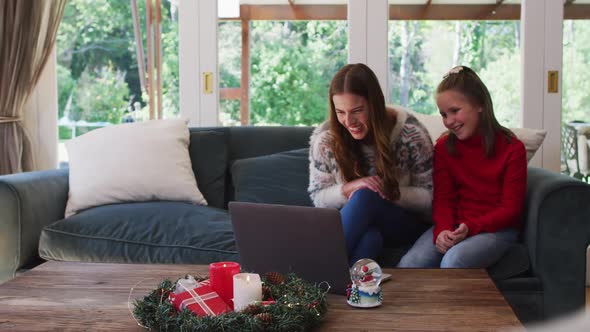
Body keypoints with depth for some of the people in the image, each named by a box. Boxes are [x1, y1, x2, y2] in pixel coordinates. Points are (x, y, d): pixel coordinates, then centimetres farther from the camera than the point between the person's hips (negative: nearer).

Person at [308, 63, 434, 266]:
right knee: (370, 237, -38)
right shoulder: (324, 139, -7)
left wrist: (388, 193, -24)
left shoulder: (411, 135, -12)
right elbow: (318, 198, 1)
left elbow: (429, 198, -5)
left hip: (401, 225, -1)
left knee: (366, 197, -35)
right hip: (353, 226, 1)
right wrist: (349, 188, -21)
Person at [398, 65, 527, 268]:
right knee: (408, 265, -26)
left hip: (497, 227, -3)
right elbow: (443, 198, 4)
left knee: (453, 261, -34)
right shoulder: (444, 146, 8)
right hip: (454, 225, 3)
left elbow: (511, 209, -6)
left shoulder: (512, 149, -4)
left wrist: (470, 228, -21)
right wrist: (442, 229, -18)